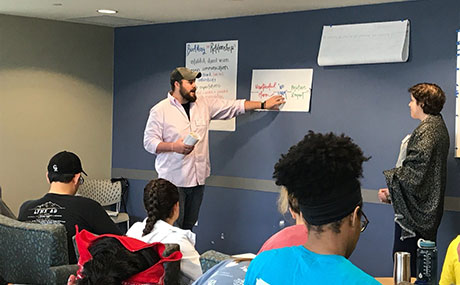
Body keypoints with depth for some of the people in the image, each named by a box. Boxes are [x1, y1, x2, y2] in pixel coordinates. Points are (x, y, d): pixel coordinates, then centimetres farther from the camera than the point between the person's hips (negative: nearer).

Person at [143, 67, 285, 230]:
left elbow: (233, 107, 13)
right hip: (173, 180, -5)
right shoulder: (160, 110, -4)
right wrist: (174, 146, -21)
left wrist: (264, 105, 9)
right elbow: (149, 142, -6)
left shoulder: (205, 104, 10)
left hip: (198, 179, 5)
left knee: (189, 226, 10)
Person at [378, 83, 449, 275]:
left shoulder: (426, 131, -17)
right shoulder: (438, 126, 14)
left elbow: (414, 172, -21)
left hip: (414, 209, -10)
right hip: (428, 209, 10)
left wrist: (390, 191, -12)